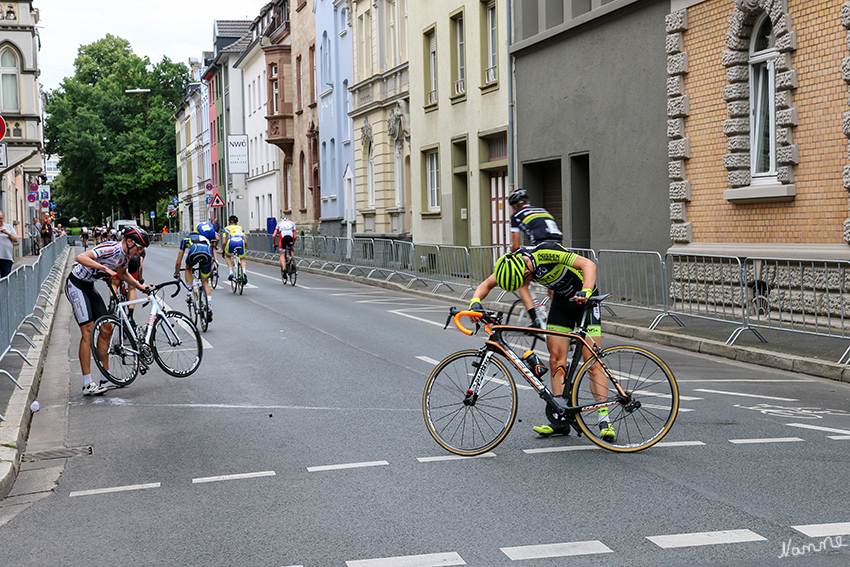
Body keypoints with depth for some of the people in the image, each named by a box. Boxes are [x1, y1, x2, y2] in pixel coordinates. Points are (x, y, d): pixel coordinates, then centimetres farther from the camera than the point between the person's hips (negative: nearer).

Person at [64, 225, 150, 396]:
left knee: (106, 330, 5)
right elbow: (81, 257, -36)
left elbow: (122, 274, 25)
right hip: (76, 284, -9)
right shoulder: (110, 249, -25)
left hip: (89, 286, 9)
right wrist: (105, 268, -44)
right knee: (88, 331, -15)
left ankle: (106, 379, 13)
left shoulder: (126, 256, 2)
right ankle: (87, 384, -14)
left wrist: (140, 286, 15)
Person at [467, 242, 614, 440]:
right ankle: (561, 418, 3)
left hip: (584, 299, -6)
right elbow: (486, 285, -3)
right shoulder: (512, 265, -14)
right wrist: (475, 303, -23)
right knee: (556, 358, -1)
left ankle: (604, 418, -9)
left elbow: (589, 264, -38)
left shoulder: (546, 253, -34)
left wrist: (585, 293, -53)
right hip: (561, 300, 6)